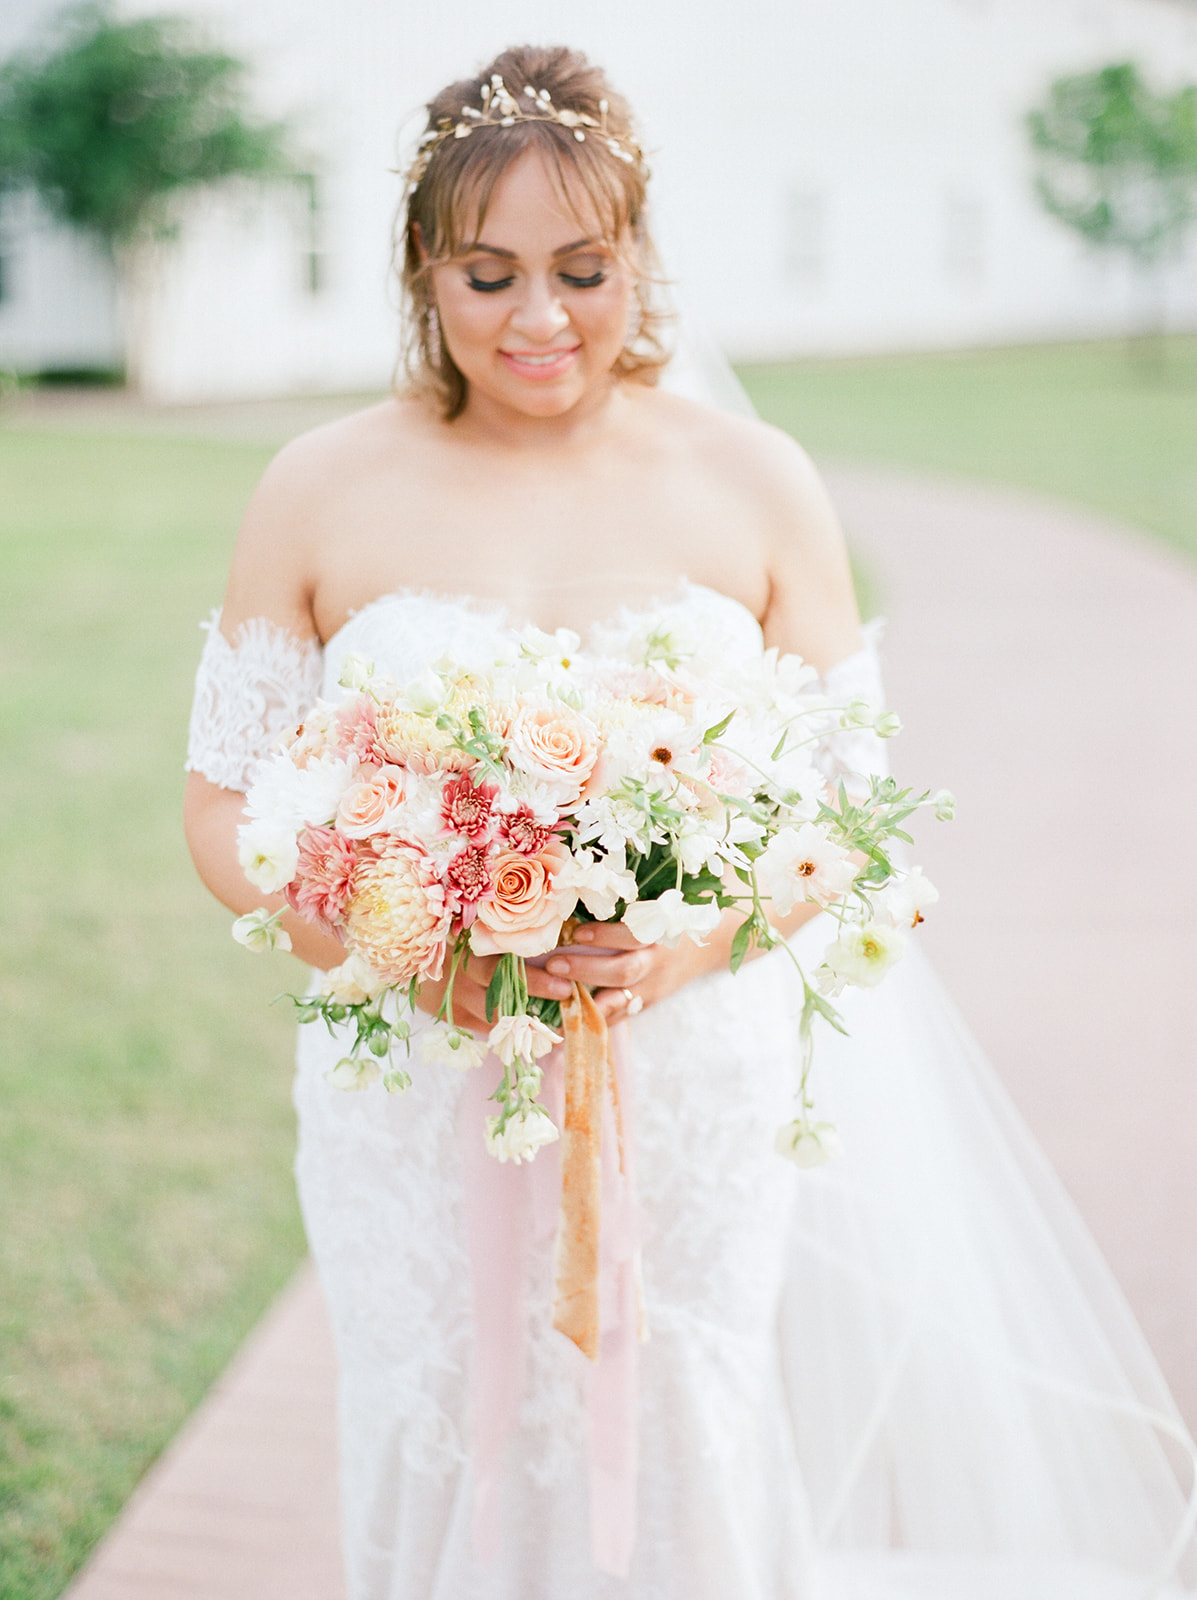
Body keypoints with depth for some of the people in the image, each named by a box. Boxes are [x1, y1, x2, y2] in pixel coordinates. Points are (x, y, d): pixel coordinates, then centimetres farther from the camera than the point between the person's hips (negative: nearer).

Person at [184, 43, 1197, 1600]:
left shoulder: (754, 486, 0)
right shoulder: (321, 495, 0)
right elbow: (227, 801, 2)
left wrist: (699, 934, -17)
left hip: (695, 1107, 0)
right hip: (419, 1106, 0)